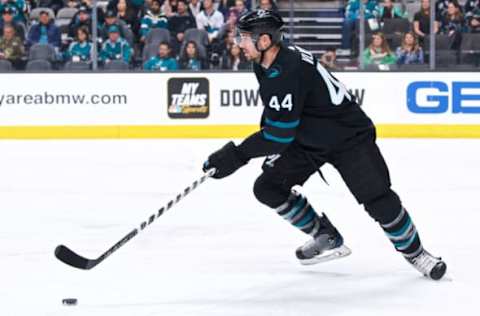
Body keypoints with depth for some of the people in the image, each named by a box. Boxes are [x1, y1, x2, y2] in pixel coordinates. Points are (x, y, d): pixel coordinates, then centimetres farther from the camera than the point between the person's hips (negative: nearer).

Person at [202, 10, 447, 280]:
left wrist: (237, 155, -30)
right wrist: (270, 150, 16)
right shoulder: (265, 66, -3)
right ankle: (327, 238, 12)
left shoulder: (287, 72, -32)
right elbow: (274, 116, 16)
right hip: (308, 140, 9)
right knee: (268, 187, -2)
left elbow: (279, 134, -32)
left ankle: (414, 252, 10)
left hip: (349, 136, -9)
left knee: (378, 200, -14)